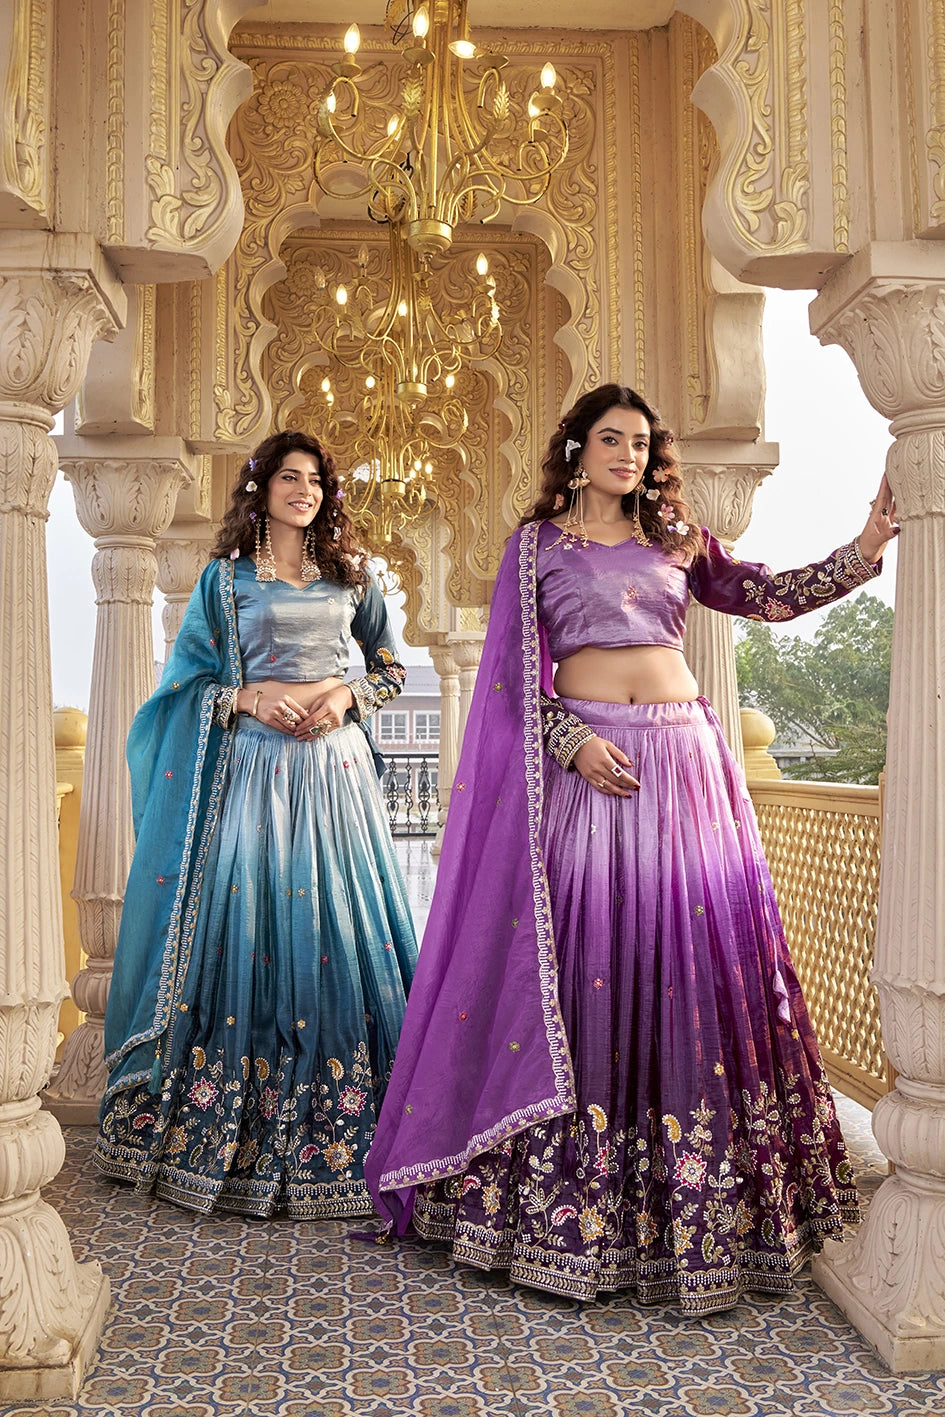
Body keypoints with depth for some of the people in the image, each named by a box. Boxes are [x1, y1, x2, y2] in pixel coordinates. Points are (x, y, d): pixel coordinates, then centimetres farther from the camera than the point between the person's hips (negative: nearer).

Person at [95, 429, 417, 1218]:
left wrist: (347, 697, -3)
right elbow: (190, 681, 7)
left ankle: (336, 1135, 10)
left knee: (337, 925, 0)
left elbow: (391, 670, 16)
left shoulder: (349, 577, 13)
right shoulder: (227, 577, 9)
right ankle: (230, 1125, 10)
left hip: (335, 766, 2)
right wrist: (250, 697, -11)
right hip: (252, 765, -1)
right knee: (244, 923, -3)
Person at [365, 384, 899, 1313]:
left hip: (682, 757, 3)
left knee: (689, 954, 2)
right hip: (583, 760, -3)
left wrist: (866, 547, 2)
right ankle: (574, 1206, 10)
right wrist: (573, 743, -12)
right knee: (581, 955, -4)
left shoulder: (676, 539, 16)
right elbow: (514, 670, 1)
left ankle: (694, 1201, 16)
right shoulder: (538, 542, 8)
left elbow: (770, 596, 14)